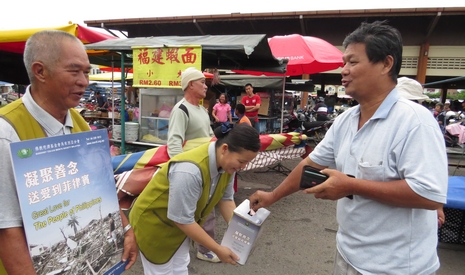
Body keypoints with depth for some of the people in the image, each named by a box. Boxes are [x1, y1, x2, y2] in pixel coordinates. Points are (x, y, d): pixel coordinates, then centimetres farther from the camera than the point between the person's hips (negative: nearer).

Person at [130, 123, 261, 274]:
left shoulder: (227, 162, -13)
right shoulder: (189, 170, -39)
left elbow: (226, 199, -2)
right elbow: (182, 219, -31)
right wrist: (218, 249, -24)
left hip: (181, 222, 7)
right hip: (154, 223, -6)